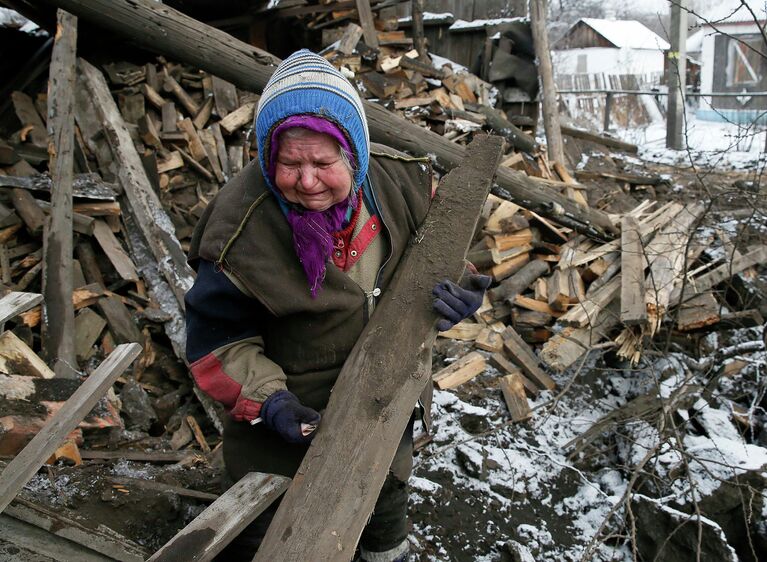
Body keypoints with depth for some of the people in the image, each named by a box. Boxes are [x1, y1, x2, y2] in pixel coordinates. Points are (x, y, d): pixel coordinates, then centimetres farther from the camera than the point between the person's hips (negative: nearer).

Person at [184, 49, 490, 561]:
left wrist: (450, 294, -21)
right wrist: (267, 401, -29)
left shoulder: (401, 180, -20)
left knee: (387, 492, 32)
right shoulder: (240, 230, -31)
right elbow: (216, 339, -18)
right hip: (294, 413, -4)